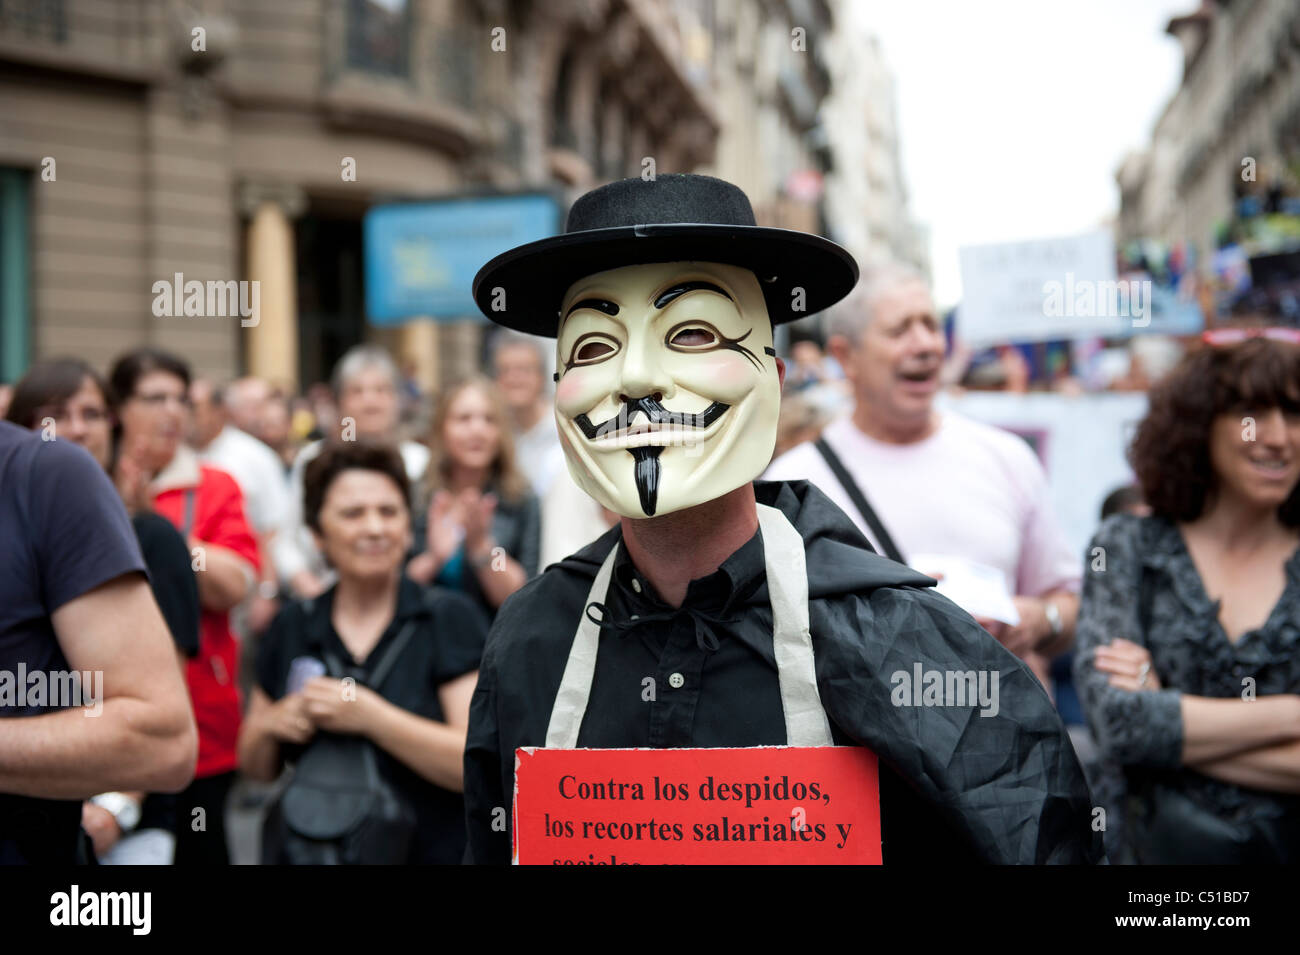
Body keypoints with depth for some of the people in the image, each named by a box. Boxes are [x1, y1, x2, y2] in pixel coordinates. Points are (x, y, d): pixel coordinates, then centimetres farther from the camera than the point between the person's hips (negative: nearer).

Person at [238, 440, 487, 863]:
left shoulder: (451, 618, -7)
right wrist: (270, 726, -8)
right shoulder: (291, 627, 5)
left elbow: (479, 764, -17)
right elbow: (256, 767, 12)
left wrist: (369, 716, -23)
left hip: (435, 851, -3)